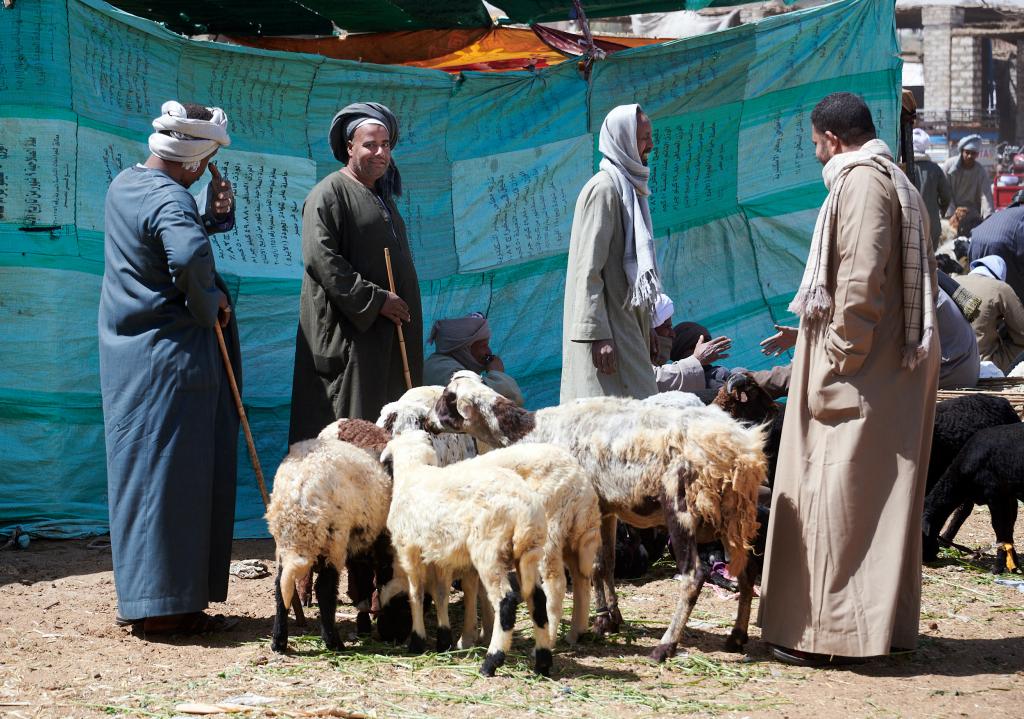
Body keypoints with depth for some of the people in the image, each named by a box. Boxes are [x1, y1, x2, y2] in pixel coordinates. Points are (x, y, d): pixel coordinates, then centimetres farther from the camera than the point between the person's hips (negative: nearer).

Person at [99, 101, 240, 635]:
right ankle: (166, 604, -2)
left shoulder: (123, 185, 10)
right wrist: (209, 303, -20)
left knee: (141, 474, 14)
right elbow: (189, 254, -38)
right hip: (171, 357, -9)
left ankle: (141, 598, 20)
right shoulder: (169, 199, -19)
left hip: (126, 351, 9)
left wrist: (212, 211, 3)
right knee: (172, 478, -4)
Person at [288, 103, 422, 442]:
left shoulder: (381, 197, 19)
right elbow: (321, 259, -20)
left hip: (387, 330, 9)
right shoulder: (329, 194, -10)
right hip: (348, 330, -9)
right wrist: (374, 299, -20)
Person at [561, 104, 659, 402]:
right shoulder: (603, 189, -11)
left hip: (625, 323, 10)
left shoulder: (628, 188, 18)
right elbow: (589, 269, -18)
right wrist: (598, 335, -23)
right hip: (606, 327, -10)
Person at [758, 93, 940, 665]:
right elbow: (924, 278, 20)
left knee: (842, 494, -7)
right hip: (900, 364, 10)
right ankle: (886, 620, 20)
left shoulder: (860, 182, -13)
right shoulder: (898, 182, 18)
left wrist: (841, 356, -19)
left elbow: (860, 280, -22)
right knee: (881, 497, 14)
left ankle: (835, 628, -6)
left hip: (862, 375, -10)